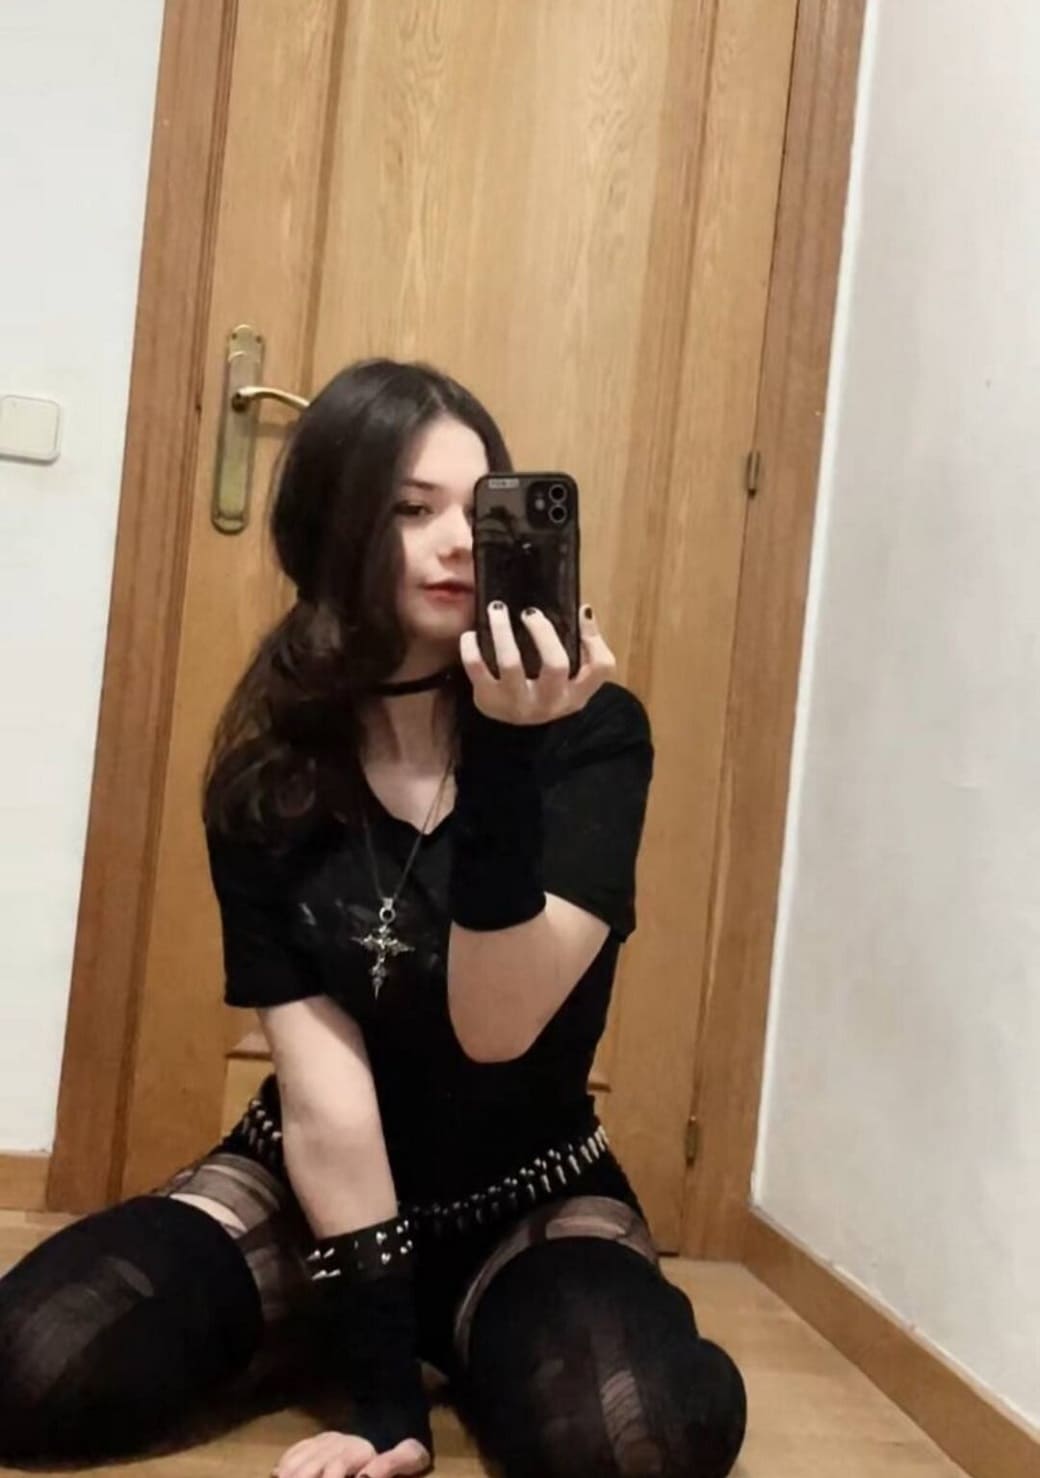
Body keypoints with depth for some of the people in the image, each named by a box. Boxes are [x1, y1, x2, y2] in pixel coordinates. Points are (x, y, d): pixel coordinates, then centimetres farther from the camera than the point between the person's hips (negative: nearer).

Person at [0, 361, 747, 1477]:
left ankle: (475, 1346, 4)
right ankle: (433, 1352, 3)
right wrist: (379, 1385, -18)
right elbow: (321, 1075, -15)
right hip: (311, 1184, 2)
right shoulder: (268, 770, -10)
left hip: (531, 1194, -1)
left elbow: (499, 1028, -26)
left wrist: (508, 758, -40)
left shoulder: (591, 731, -15)